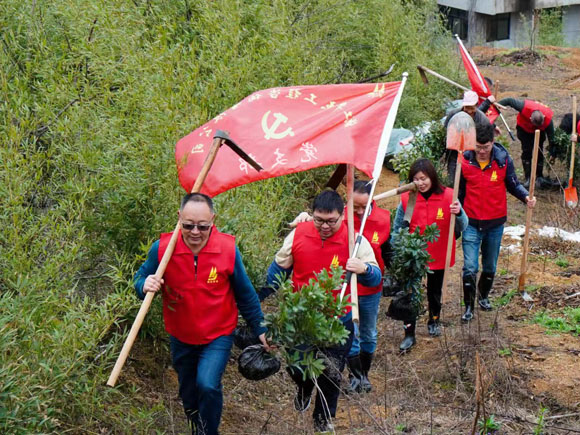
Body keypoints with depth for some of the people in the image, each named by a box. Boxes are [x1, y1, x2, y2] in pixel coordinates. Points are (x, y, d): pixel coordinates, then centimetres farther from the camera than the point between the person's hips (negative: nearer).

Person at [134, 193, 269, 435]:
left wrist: (259, 330, 2)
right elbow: (141, 279, -5)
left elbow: (245, 294, -5)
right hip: (180, 338, 2)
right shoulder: (162, 248, -20)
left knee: (207, 385, -23)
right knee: (189, 395, 21)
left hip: (218, 336, -2)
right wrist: (145, 286, -29)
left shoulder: (228, 249, -19)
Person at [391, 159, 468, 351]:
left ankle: (434, 321, 45)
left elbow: (462, 227, -12)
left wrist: (458, 213, -33)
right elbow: (398, 229, 2)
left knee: (435, 292, 20)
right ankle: (409, 334, 8)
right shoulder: (407, 198, -10)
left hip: (438, 255, 0)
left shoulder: (448, 196, -13)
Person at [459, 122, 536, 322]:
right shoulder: (464, 161, -9)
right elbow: (459, 192, 2)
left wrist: (526, 197, -17)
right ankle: (469, 306, 10)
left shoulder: (504, 160, -9)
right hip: (471, 223, -1)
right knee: (470, 268, -6)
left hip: (495, 223, 1)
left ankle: (484, 296, 40)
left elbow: (513, 184, 1)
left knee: (490, 267, 16)